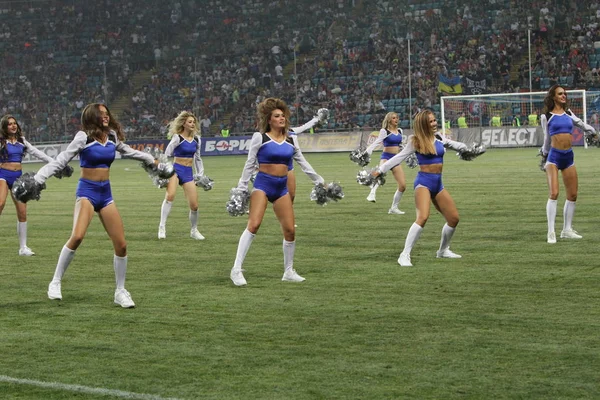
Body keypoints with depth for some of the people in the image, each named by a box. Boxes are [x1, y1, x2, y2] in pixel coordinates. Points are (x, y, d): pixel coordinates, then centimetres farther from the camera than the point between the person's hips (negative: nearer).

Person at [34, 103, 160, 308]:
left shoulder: (112, 136, 7)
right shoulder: (83, 137, -10)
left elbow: (128, 151, 27)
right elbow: (61, 160, -11)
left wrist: (150, 159, 40)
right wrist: (37, 179, -21)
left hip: (106, 193, 6)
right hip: (87, 191, -6)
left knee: (121, 244, 0)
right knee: (77, 236, -27)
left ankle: (120, 292, 15)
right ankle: (55, 283, -13)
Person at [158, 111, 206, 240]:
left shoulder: (196, 139, 9)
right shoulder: (177, 137, -7)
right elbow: (167, 155, -8)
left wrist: (200, 174, 17)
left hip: (188, 172, 5)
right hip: (175, 169, -5)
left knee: (194, 205, 0)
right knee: (170, 195, -29)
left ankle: (194, 231, 22)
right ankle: (162, 227, -21)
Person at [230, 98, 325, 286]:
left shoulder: (290, 140, 10)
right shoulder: (259, 137, -3)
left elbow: (303, 163, 17)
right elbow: (250, 164, -1)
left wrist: (319, 181, 15)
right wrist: (242, 188, -4)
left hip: (282, 187, 5)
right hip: (263, 184, -5)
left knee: (290, 230, 1)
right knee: (254, 224, -19)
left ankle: (289, 272, 17)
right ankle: (237, 270, -17)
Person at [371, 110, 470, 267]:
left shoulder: (439, 138, 9)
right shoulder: (416, 141, -6)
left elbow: (455, 145, 25)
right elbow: (399, 157, -7)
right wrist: (380, 170, -13)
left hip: (438, 183, 7)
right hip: (424, 181, -7)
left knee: (454, 218, 10)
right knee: (423, 217, -27)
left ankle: (443, 250, 34)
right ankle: (405, 255, -25)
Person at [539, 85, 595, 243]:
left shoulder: (568, 113, 13)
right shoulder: (546, 116, 4)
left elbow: (580, 123, 28)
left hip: (568, 157, 5)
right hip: (554, 156, -5)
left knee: (573, 195, 5)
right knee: (554, 193, -15)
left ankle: (567, 230, 18)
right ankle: (551, 232, -12)